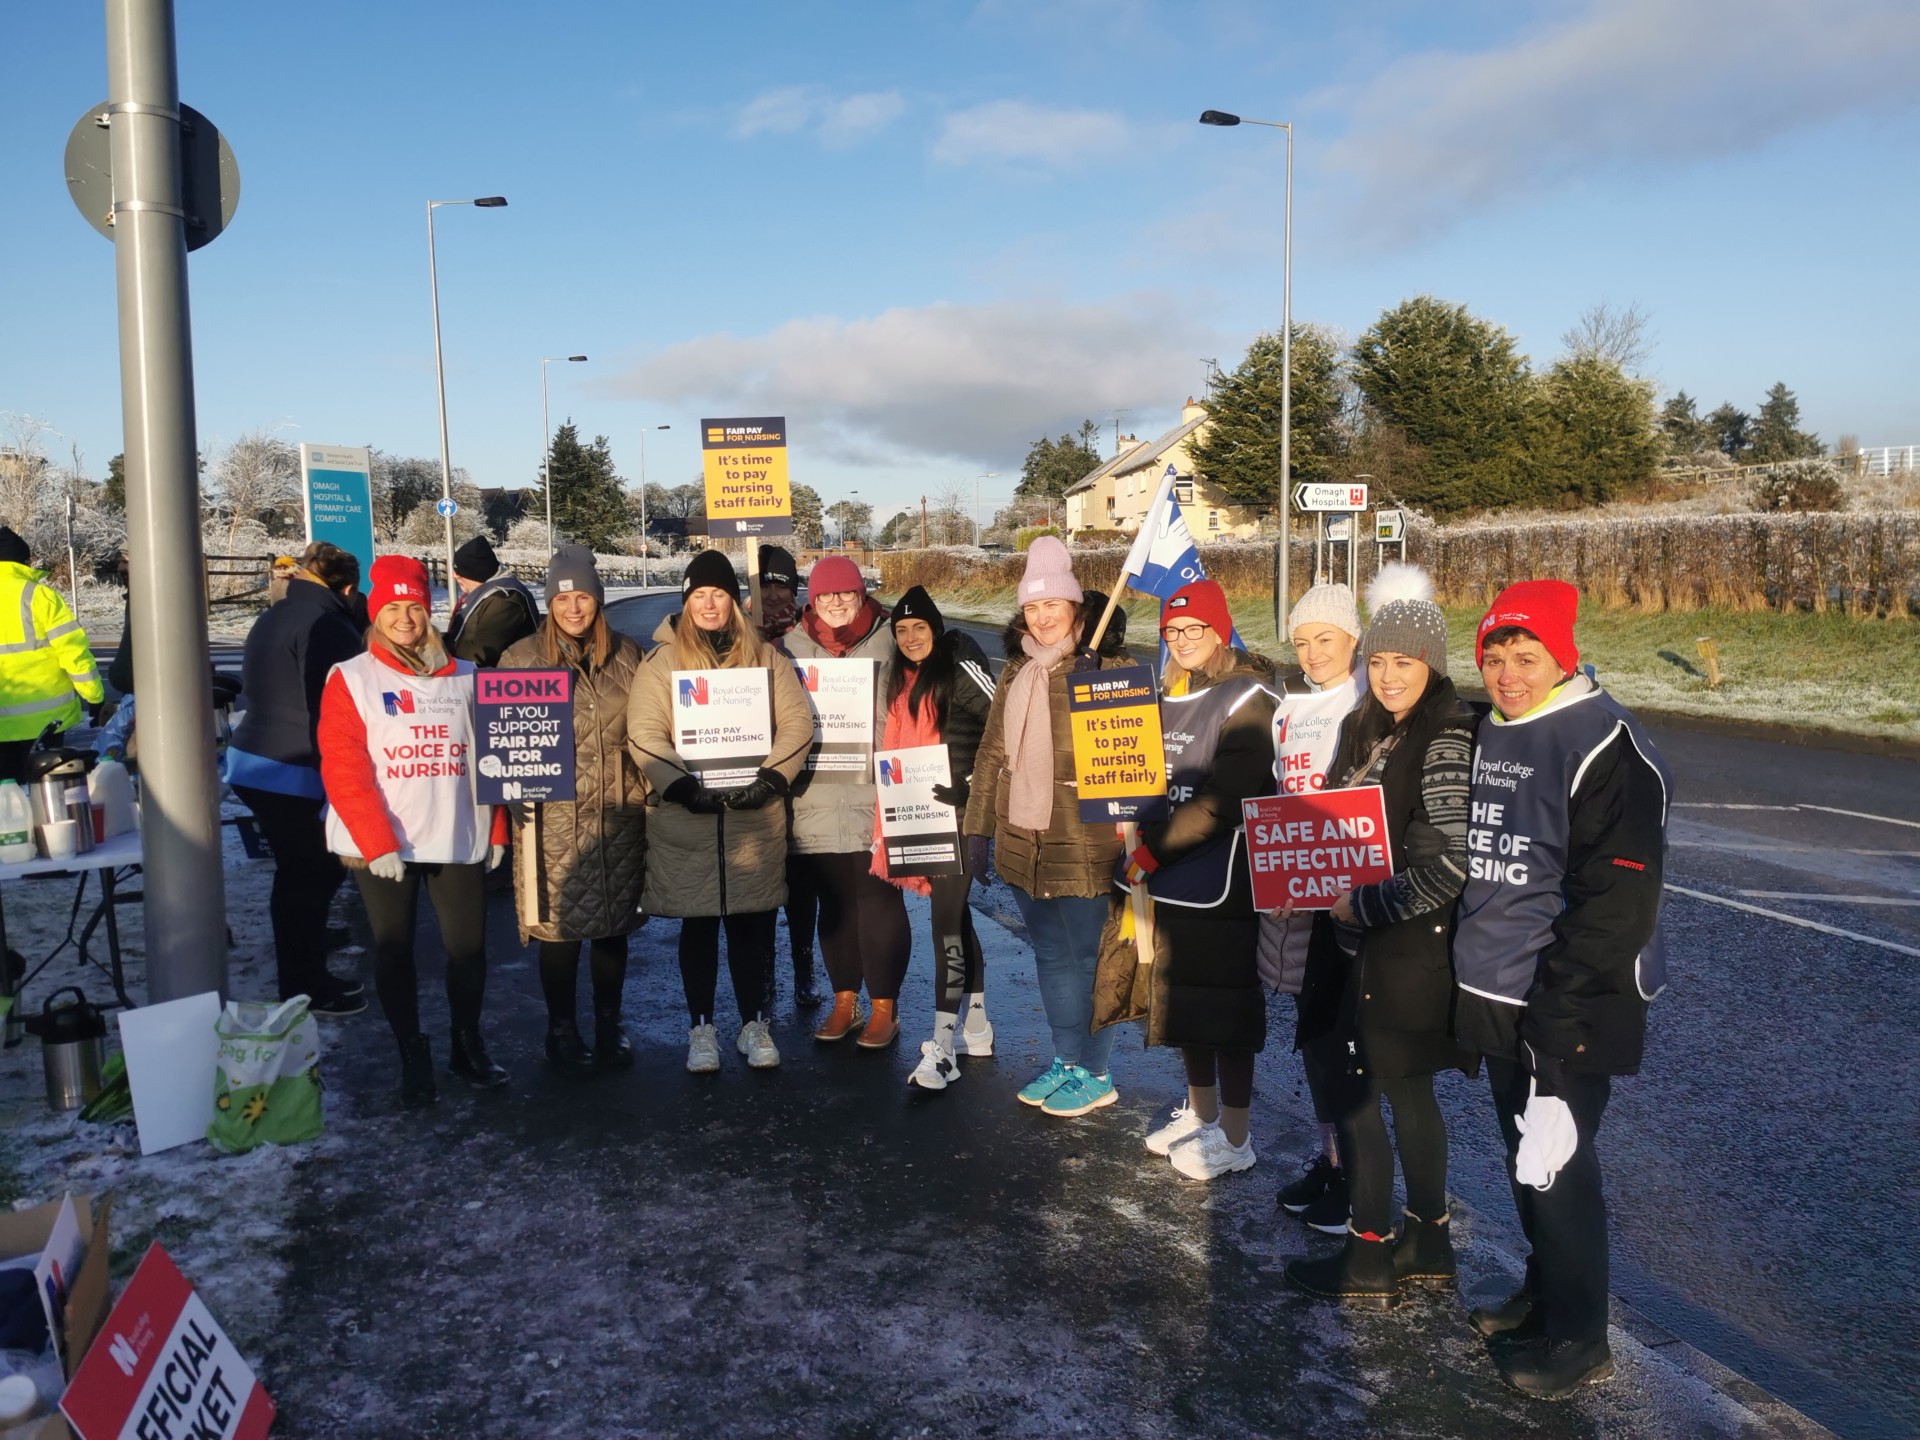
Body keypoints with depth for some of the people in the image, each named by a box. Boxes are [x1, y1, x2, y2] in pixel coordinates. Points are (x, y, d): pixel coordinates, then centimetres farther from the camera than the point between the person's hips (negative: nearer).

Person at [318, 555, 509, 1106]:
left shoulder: (465, 678, 9)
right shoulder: (351, 679, -2)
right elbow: (342, 769, -8)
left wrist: (496, 831, 5)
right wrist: (376, 844, -15)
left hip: (460, 841, 2)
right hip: (381, 846, -2)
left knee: (468, 945, 4)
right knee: (394, 951, 8)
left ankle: (468, 1046, 24)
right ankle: (413, 1059, 21)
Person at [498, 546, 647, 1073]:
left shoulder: (625, 655, 6)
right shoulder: (522, 657, 0)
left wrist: (649, 792, 7)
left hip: (618, 814, 2)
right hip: (552, 817, -2)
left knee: (614, 922, 11)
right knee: (559, 927, 4)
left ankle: (609, 1025, 26)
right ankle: (561, 1030, 21)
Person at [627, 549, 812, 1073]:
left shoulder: (766, 658, 9)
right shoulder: (661, 662, 4)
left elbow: (796, 724, 3)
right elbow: (644, 734, -5)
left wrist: (770, 779, -11)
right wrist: (683, 786, -17)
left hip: (756, 816, 1)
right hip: (685, 819, -1)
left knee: (753, 923, 7)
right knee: (698, 924, 8)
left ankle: (755, 1024, 23)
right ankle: (702, 1029, 21)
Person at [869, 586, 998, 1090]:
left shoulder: (960, 667, -10)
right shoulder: (902, 678, 14)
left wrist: (973, 784, -19)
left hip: (962, 811, -8)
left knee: (946, 919, -10)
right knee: (955, 913, 15)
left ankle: (943, 1047, -5)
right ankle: (977, 1028, 28)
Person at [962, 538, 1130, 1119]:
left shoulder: (1109, 667, -8)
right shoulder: (1017, 670, 12)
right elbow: (992, 751, 15)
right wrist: (977, 827, 13)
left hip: (1084, 846, -6)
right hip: (1022, 845, 7)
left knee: (1088, 959, 5)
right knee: (1050, 956, 17)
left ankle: (1095, 1074, 20)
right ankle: (1065, 1060, 32)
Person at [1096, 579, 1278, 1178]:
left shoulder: (1247, 698, -12)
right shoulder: (1165, 694, 11)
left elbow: (1223, 800, -20)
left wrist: (1151, 853, -18)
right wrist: (1138, 840, 3)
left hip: (1221, 882, -7)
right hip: (1166, 879, 7)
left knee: (1225, 1010, 3)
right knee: (1183, 998, 17)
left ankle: (1234, 1136, 18)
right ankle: (1200, 1111, 35)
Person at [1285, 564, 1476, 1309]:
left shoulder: (1447, 742, -17)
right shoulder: (1371, 730, 10)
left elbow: (1451, 864, -23)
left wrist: (1366, 906, -17)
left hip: (1408, 948, -9)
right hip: (1363, 941, 9)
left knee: (1356, 1090, -1)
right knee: (1406, 1090, 17)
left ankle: (1368, 1259, 15)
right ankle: (1427, 1245, 32)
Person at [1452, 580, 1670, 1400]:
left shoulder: (1604, 745, -16)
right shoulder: (1487, 734, 8)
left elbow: (1617, 897, -20)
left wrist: (1562, 1010, -21)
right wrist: (1471, 991, 16)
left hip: (1568, 1005, -7)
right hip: (1495, 996, 8)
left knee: (1557, 1162, 2)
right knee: (1522, 1153, 19)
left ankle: (1578, 1338, 20)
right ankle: (1544, 1290, 38)